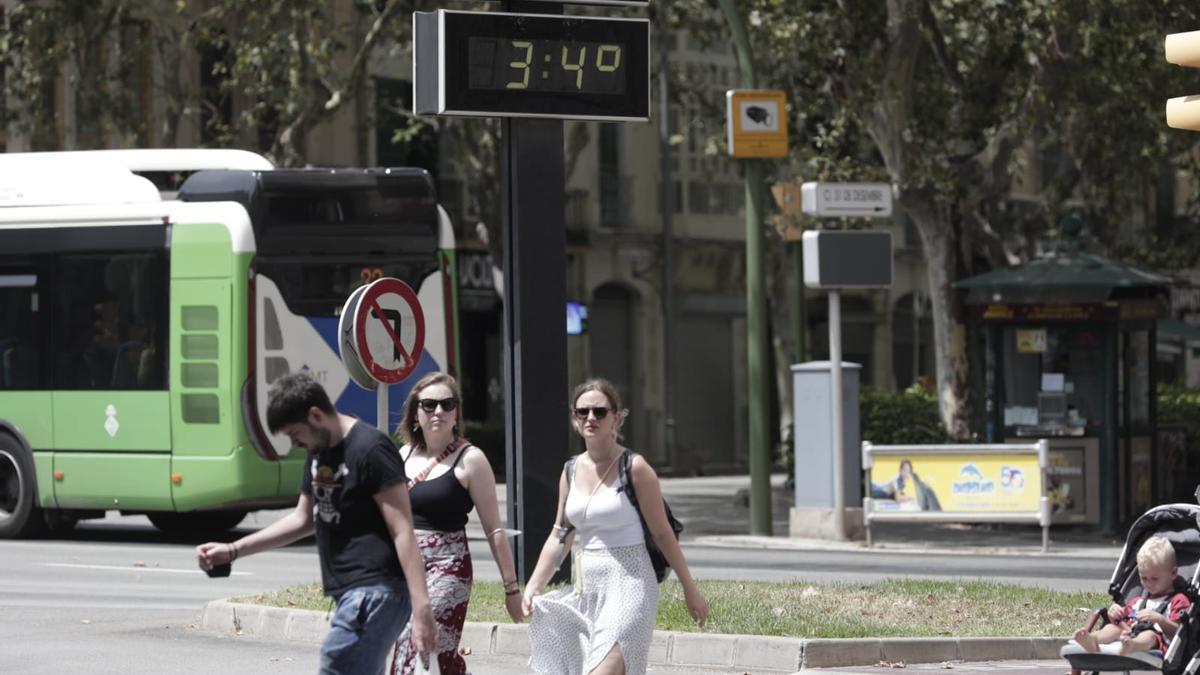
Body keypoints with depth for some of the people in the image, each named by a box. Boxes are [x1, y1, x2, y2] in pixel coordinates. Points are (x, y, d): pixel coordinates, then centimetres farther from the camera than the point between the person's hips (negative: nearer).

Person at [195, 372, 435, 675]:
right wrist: (233, 550, 22)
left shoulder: (370, 450, -13)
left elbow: (403, 532, -17)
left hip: (374, 591, -10)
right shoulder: (320, 452, 16)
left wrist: (421, 606, -23)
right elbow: (303, 519, 28)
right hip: (351, 593, 10)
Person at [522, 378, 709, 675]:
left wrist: (689, 588, -1)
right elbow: (559, 536, 15)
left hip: (628, 586, -7)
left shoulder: (634, 468, -8)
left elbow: (662, 533, -5)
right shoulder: (572, 471, 9)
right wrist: (533, 586, 4)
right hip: (588, 588, 7)